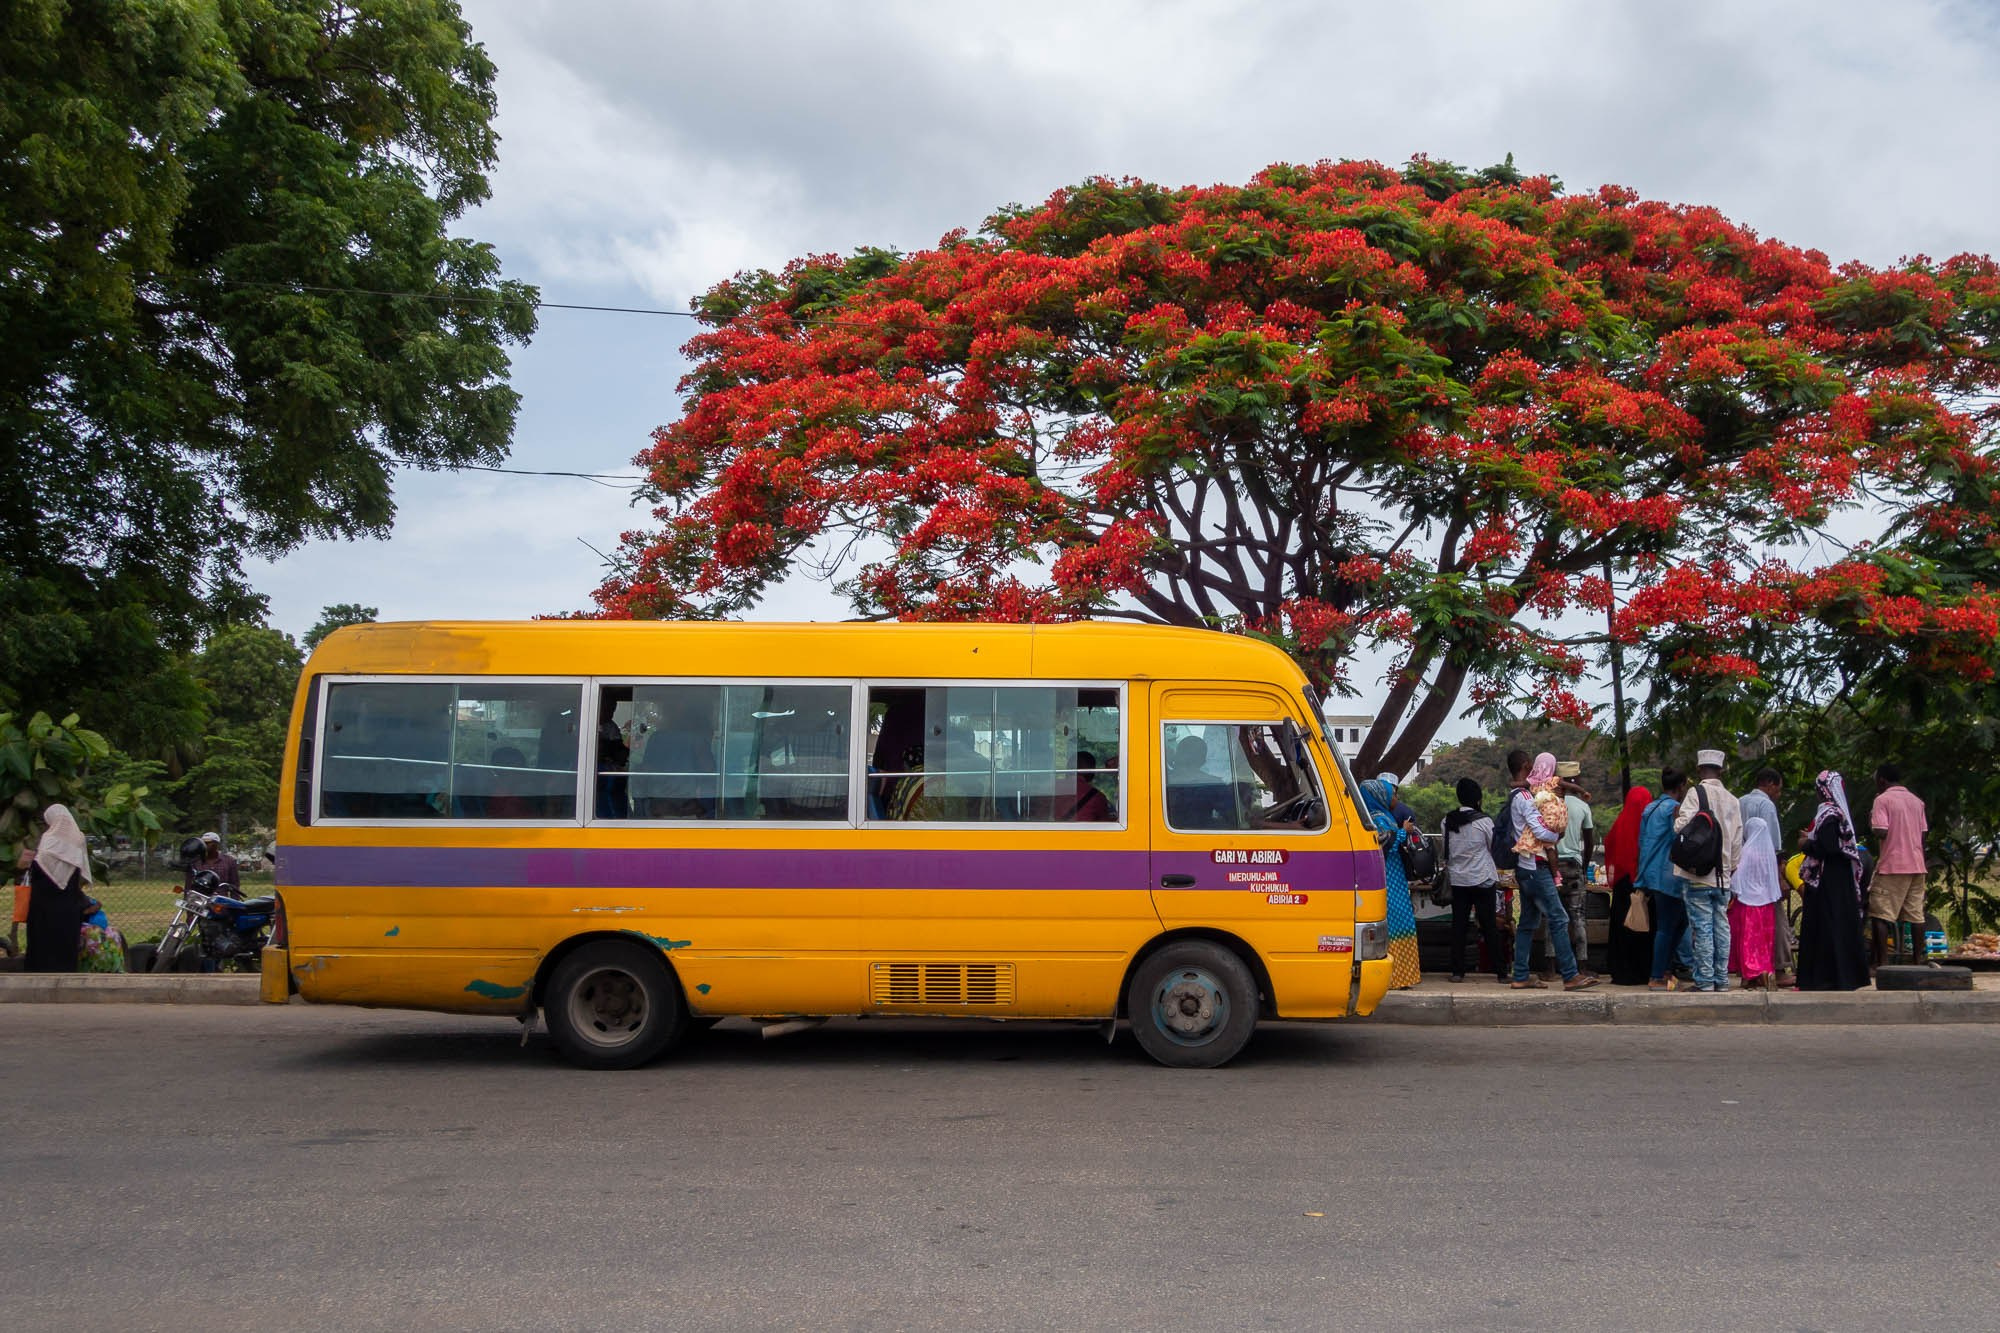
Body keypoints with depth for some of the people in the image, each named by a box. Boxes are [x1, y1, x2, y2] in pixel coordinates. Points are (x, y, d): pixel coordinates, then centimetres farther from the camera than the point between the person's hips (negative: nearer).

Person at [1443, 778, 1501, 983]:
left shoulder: (1448, 821, 1)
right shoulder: (1484, 821, -11)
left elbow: (1446, 850, 8)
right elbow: (1495, 848, 0)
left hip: (1457, 880, 3)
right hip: (1483, 879, -3)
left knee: (1458, 924, 6)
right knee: (1489, 925, 2)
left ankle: (1457, 971, 4)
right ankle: (1499, 971, 6)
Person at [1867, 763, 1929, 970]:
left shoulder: (1882, 800, -7)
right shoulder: (1916, 801, 14)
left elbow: (1882, 832, -17)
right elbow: (1923, 835, 15)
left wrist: (1871, 819, 2)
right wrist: (1924, 865, 22)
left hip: (1892, 866, -7)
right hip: (1917, 866, 7)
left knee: (1880, 914, -3)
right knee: (1916, 914, 9)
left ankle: (1881, 960, -8)